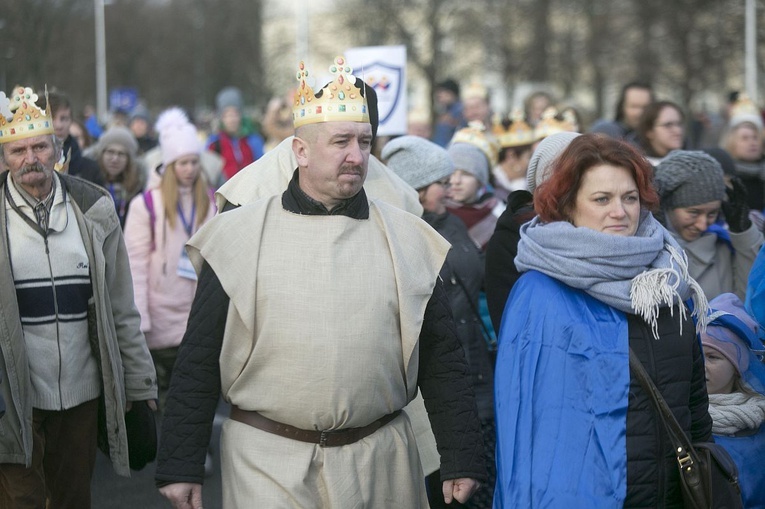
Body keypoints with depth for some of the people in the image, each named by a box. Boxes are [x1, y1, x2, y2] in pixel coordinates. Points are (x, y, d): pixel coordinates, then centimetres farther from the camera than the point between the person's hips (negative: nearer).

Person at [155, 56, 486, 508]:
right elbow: (199, 364, 2)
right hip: (267, 464, -2)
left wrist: (462, 461, 4)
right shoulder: (240, 236, 0)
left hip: (379, 465, 2)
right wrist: (181, 466, 0)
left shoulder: (408, 239, 5)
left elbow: (443, 363, 7)